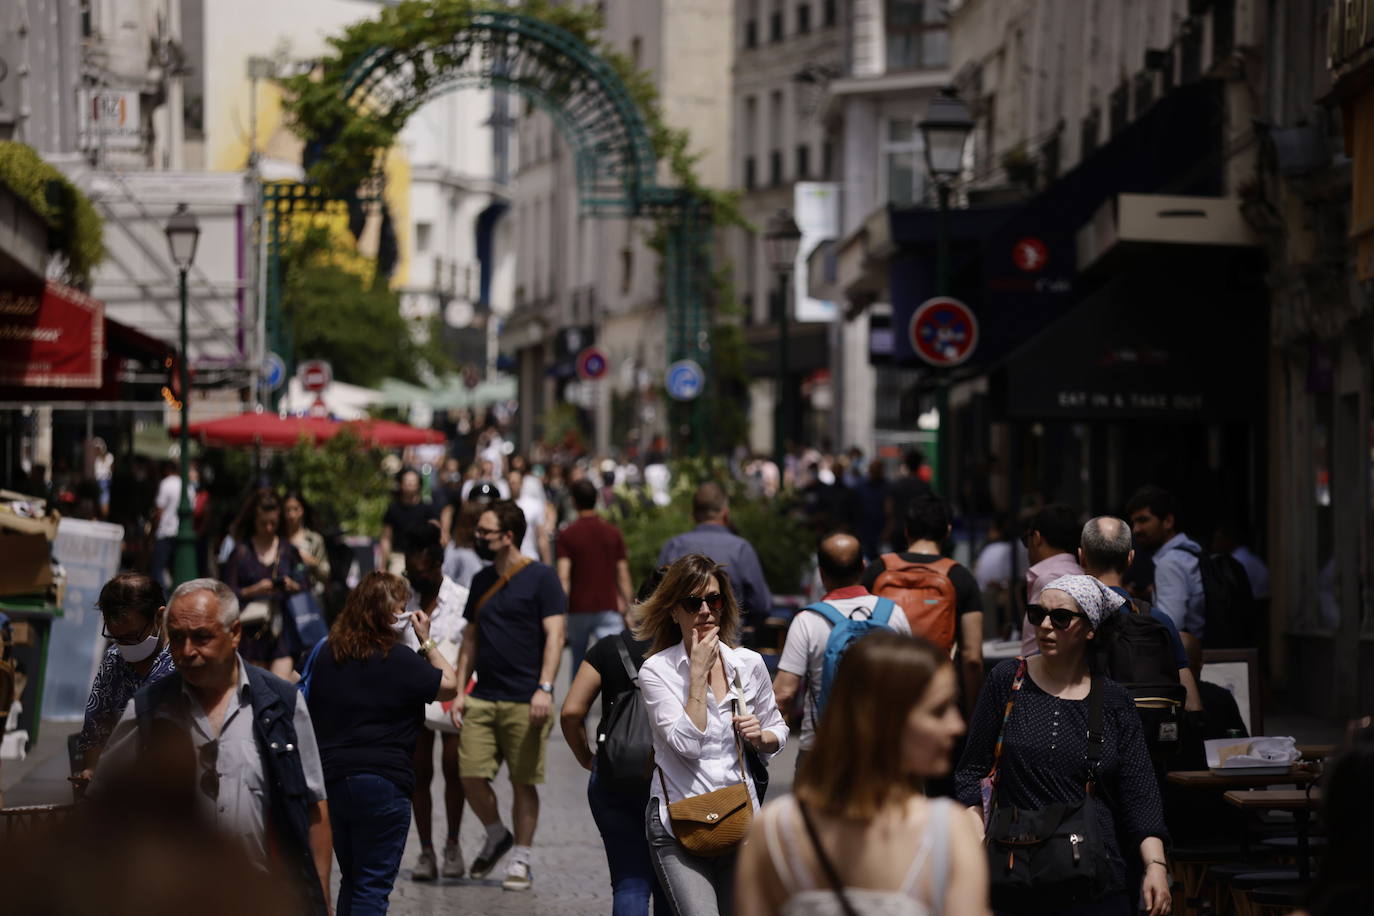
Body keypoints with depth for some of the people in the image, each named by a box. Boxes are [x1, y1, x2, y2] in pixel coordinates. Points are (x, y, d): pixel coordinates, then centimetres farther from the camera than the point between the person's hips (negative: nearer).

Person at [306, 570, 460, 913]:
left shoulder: (327, 655, 7)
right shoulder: (397, 659, -12)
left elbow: (313, 713, 14)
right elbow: (449, 685, -3)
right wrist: (427, 641, 3)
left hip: (332, 779, 6)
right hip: (383, 782, -6)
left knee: (351, 881, 19)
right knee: (373, 887, -2)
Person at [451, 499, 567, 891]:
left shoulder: (540, 578, -3)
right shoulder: (481, 582, 16)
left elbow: (554, 636, -8)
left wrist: (544, 688, -18)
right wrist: (459, 690, 13)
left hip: (525, 701, -5)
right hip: (482, 698, 5)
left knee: (524, 783, 0)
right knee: (471, 775, -3)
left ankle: (521, 859, 11)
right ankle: (497, 837, 21)